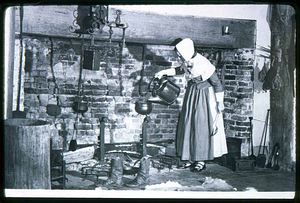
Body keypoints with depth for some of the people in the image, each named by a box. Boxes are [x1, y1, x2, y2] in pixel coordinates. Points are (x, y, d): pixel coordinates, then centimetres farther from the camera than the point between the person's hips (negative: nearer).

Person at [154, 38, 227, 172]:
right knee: (189, 124, 10)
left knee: (202, 126, -3)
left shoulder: (203, 64, -26)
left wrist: (220, 102, -13)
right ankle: (192, 157, 21)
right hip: (191, 92, 8)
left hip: (204, 95, -8)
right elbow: (181, 70, 22)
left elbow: (217, 83, -18)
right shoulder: (187, 61, -4)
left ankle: (201, 160, 8)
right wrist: (164, 72, 14)